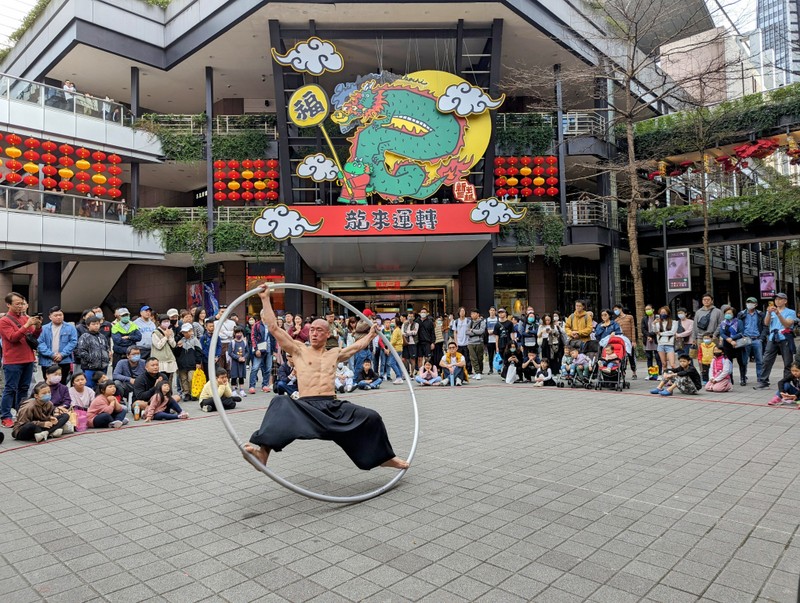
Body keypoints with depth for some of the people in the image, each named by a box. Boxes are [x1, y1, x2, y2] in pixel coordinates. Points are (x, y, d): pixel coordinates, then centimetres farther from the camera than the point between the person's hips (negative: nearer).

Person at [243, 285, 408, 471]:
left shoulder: (334, 354, 19)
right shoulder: (299, 350, 8)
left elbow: (357, 346, 37)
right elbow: (273, 328, 3)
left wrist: (371, 334, 44)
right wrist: (265, 299, 1)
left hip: (333, 406, 3)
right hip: (306, 406, -3)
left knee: (372, 418, -8)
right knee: (280, 403, -34)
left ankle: (384, 457, 16)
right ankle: (263, 451, -45)